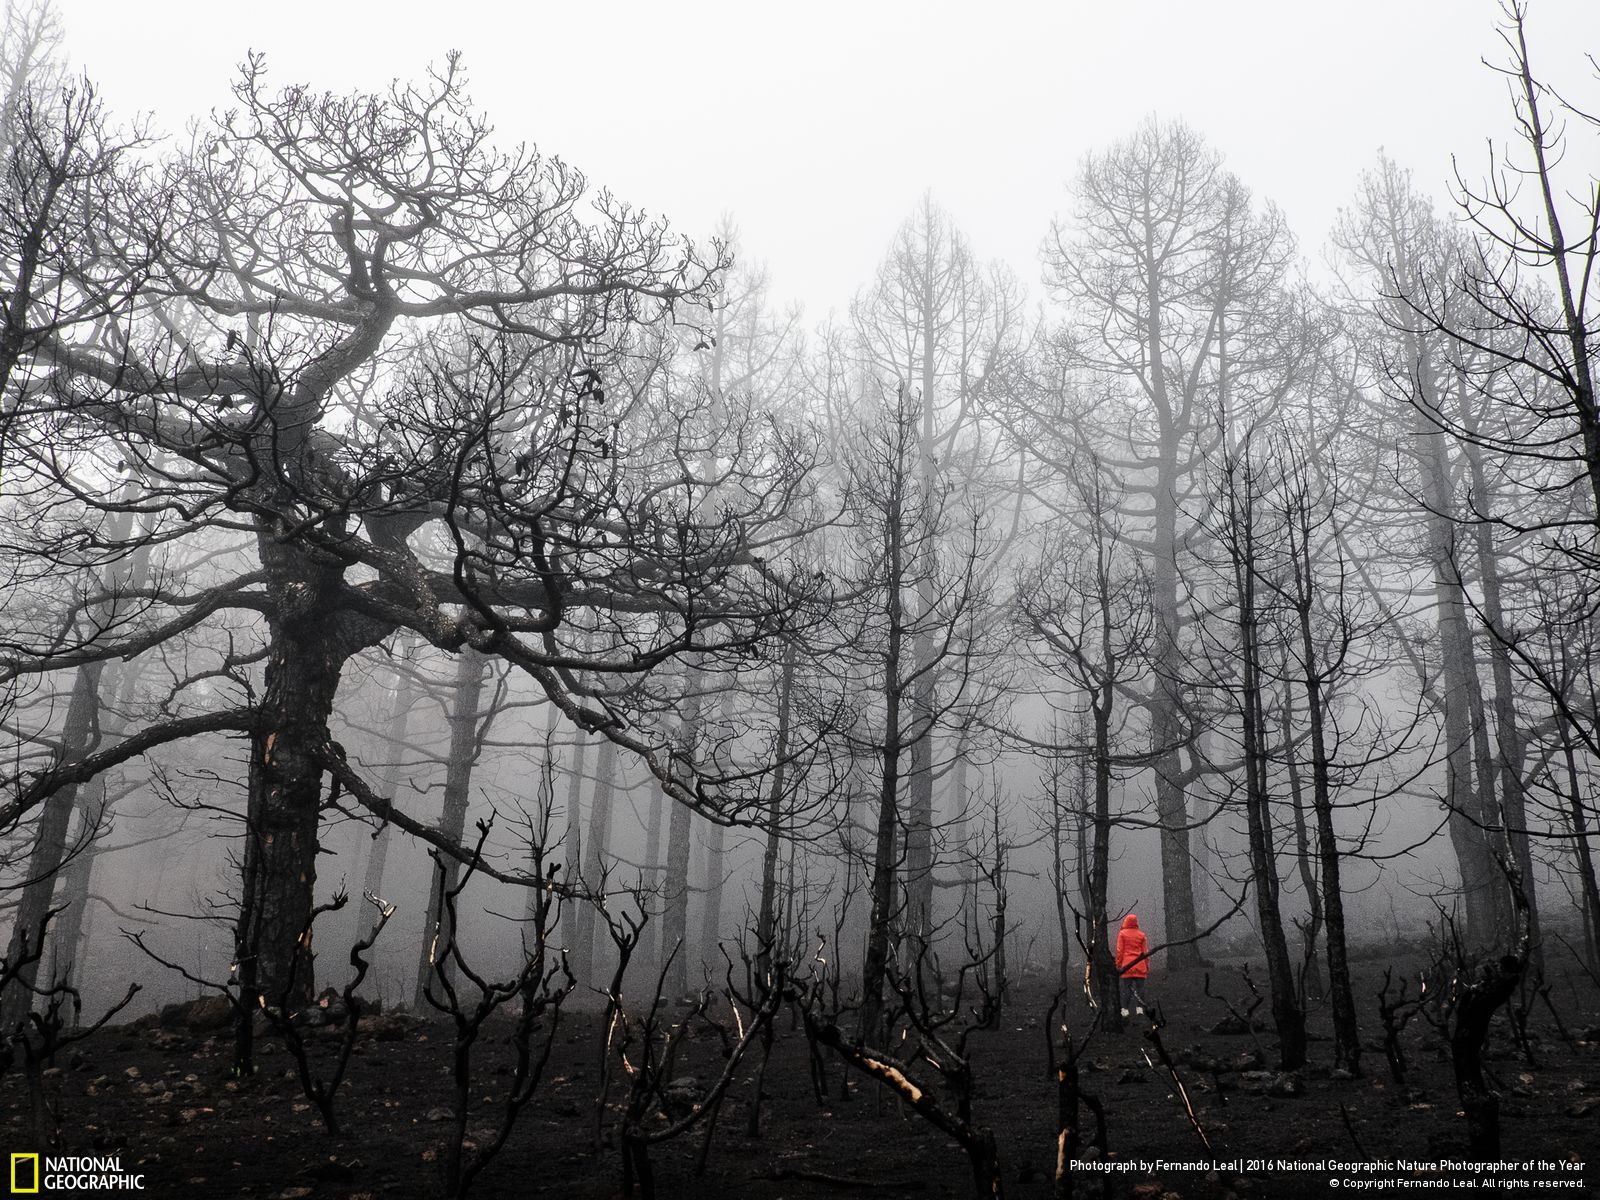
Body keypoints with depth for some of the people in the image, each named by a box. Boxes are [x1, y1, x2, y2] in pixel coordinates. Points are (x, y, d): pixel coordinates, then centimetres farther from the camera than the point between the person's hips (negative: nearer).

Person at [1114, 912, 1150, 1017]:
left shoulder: (1122, 933, 0)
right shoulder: (1141, 935, 7)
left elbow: (1119, 950, -1)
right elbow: (1145, 951, 8)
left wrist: (1118, 965, 3)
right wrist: (1147, 966, 13)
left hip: (1126, 965, -2)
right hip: (1140, 966, 2)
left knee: (1126, 988, 1)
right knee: (1139, 988, 5)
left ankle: (1125, 1009, -1)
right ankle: (1139, 1008, -3)